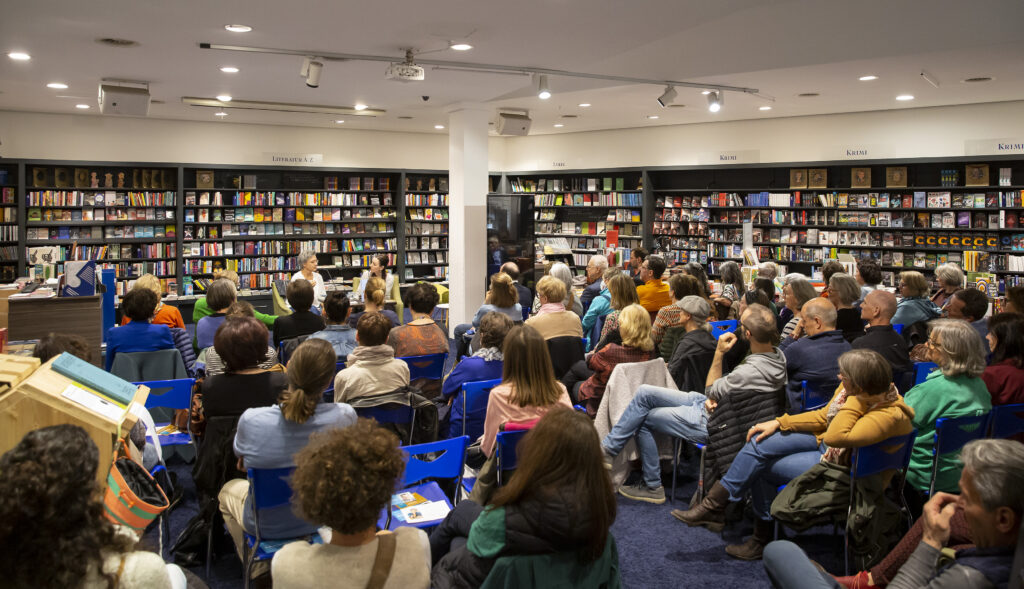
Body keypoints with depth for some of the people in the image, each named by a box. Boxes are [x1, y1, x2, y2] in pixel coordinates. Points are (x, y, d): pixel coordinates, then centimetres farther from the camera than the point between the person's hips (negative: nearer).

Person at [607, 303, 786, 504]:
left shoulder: (751, 371, -33)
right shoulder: (778, 355, -4)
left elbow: (711, 391, -14)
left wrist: (719, 352, -13)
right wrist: (713, 399, -5)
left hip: (709, 421, -9)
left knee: (642, 421, 0)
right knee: (644, 392, 3)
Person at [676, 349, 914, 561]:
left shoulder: (889, 415, -32)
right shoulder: (851, 387, -10)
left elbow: (835, 437, -42)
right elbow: (824, 416, 5)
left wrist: (855, 400, -37)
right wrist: (779, 423, 0)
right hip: (823, 439, 7)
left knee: (761, 467, -11)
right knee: (759, 442, -10)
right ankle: (714, 504, 0)